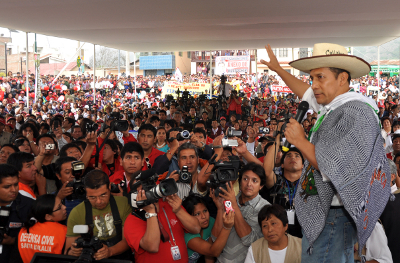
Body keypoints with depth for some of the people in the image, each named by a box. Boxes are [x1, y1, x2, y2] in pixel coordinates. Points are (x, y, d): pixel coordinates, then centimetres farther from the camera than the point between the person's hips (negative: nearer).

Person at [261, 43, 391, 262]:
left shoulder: (355, 114, -22)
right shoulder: (333, 107, 7)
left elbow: (334, 170, -30)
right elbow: (306, 93, 27)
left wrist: (299, 141, -19)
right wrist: (278, 69, 35)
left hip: (333, 217, -9)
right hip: (320, 211, 9)